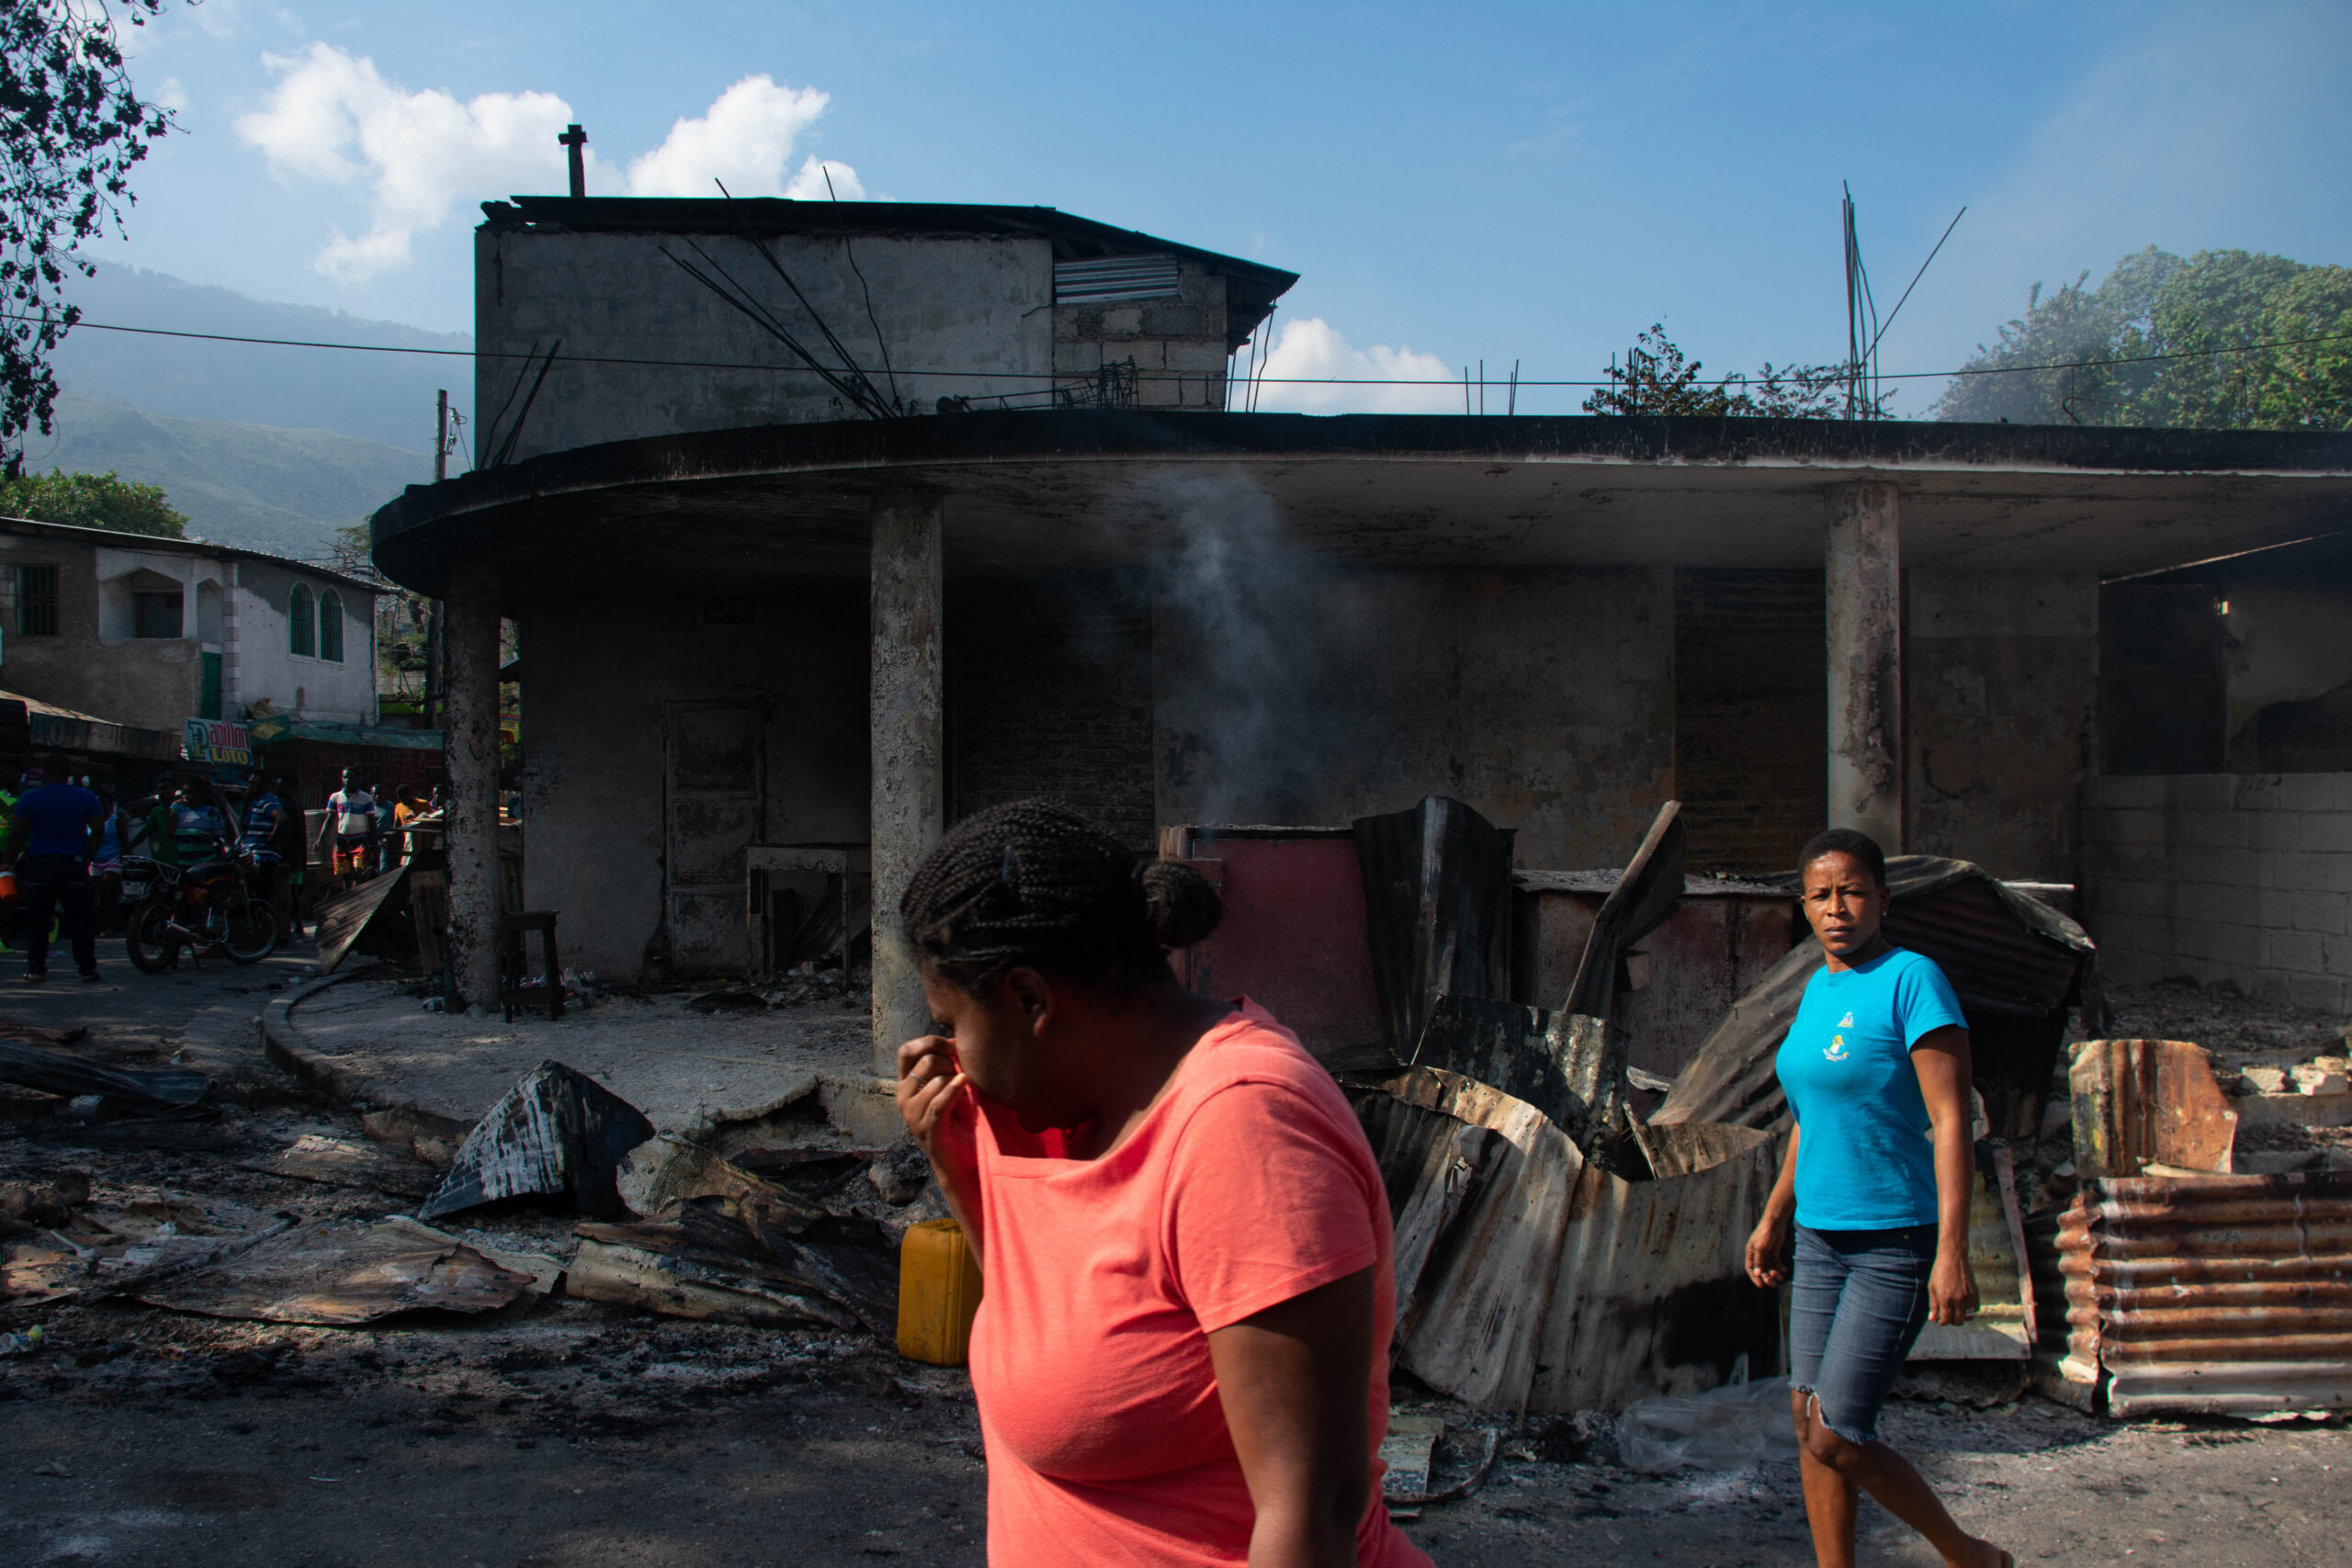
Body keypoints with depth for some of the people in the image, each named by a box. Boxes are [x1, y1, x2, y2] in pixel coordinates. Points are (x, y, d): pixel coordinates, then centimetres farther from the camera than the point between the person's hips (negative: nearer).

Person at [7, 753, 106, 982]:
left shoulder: (29, 798, -2)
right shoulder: (87, 798, 4)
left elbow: (17, 834, -4)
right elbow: (98, 831, 3)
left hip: (39, 863, -1)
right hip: (74, 864, 1)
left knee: (37, 920, 7)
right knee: (80, 919, 4)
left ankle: (36, 969, 5)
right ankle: (87, 968, 2)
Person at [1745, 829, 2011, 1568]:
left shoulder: (1912, 980, -14)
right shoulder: (1817, 989, 10)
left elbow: (1950, 1120, -18)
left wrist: (1953, 1250, -23)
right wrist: (1774, 1218, 21)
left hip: (1898, 1242, -8)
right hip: (1822, 1236, 8)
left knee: (1834, 1439, -7)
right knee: (1810, 1424, 9)